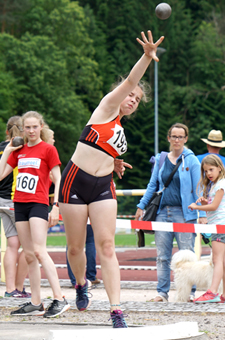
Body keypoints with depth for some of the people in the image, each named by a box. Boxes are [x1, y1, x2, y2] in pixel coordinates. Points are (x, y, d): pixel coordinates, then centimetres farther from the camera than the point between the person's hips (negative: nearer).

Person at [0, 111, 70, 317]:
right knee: (29, 255, 5)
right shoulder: (18, 151, 13)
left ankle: (60, 300, -21)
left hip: (38, 203, -6)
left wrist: (56, 207, -12)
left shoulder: (48, 149, -2)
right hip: (20, 204, 6)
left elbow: (58, 180, -4)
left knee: (39, 251, -18)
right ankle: (36, 304, 7)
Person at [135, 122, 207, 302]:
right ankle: (162, 291, 8)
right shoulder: (160, 160, 12)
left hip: (184, 213, -4)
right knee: (163, 255, 4)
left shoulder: (191, 160, 2)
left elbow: (197, 189, 0)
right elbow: (152, 185, 20)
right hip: (162, 212, 4)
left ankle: (190, 291, 2)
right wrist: (141, 206, 16)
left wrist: (202, 214, -6)